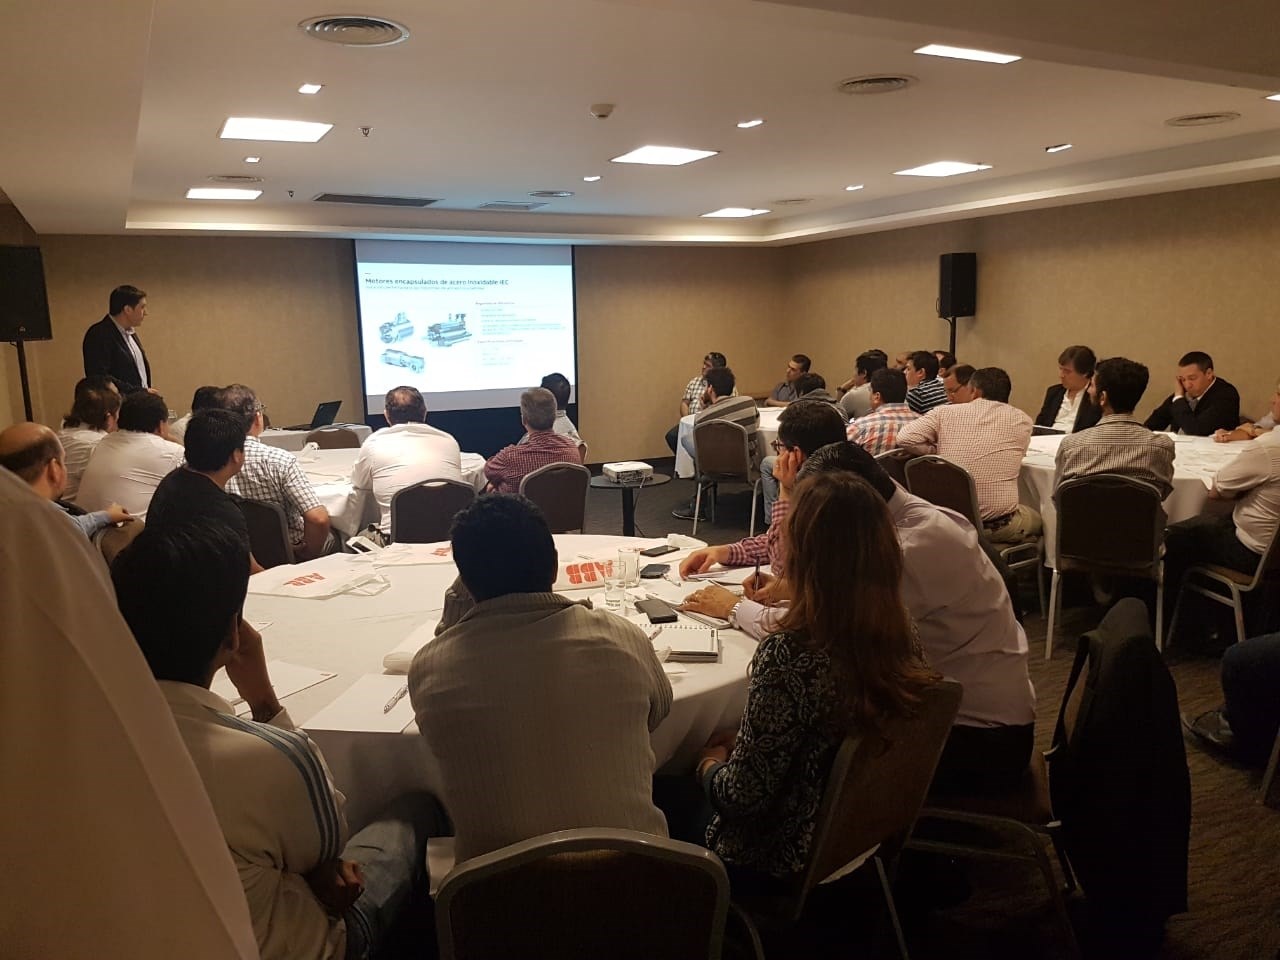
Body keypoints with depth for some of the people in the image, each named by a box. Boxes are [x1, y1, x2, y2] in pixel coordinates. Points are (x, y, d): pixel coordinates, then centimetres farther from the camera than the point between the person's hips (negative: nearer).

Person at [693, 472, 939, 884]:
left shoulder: (788, 655, -33)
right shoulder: (900, 635, -10)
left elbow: (743, 794, -24)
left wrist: (710, 762, -4)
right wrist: (741, 740, 10)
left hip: (780, 861, -6)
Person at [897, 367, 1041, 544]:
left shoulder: (946, 412, 0)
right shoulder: (1021, 419, 2)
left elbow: (905, 438, -8)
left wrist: (939, 450, 6)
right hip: (1000, 526, -1)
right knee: (1035, 518, 32)